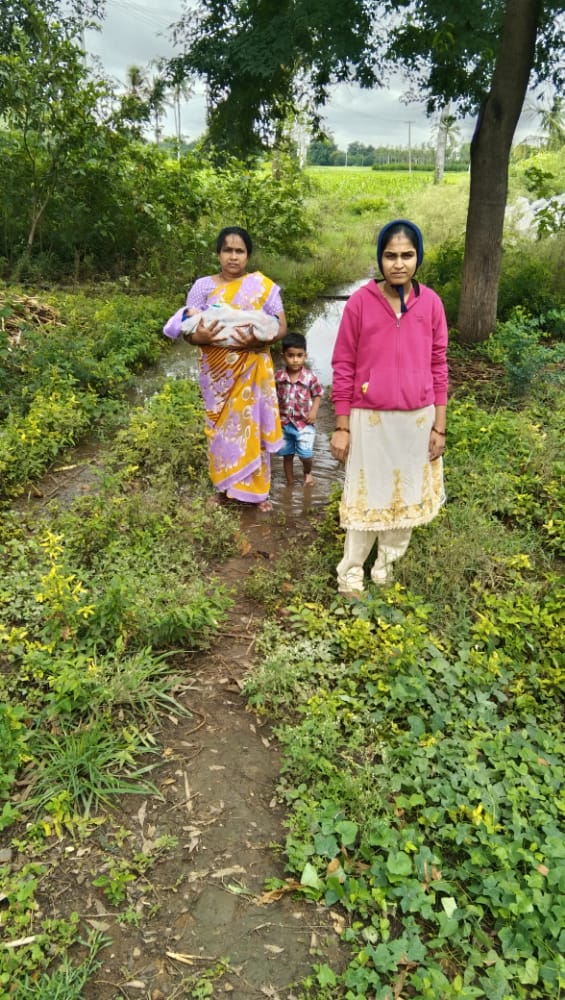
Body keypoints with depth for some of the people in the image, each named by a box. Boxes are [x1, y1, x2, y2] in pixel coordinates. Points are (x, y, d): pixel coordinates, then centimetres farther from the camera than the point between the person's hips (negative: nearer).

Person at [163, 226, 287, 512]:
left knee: (251, 425, 3)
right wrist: (200, 336, -25)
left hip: (252, 369, -1)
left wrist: (259, 340, -22)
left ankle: (255, 489, 17)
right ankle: (224, 485, 24)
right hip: (217, 371, 1)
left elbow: (281, 326, -3)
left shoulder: (264, 285, 0)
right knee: (221, 427, 8)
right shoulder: (203, 286, 1)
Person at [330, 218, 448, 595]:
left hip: (418, 419, 3)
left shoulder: (431, 303, -3)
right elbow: (343, 367, -5)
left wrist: (439, 426, 2)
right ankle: (351, 572, 23)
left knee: (408, 494, 14)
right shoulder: (360, 302, -9)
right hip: (370, 419, -2)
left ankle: (388, 564, 34)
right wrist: (341, 427, -5)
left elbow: (438, 366, 3)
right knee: (366, 497, 8)